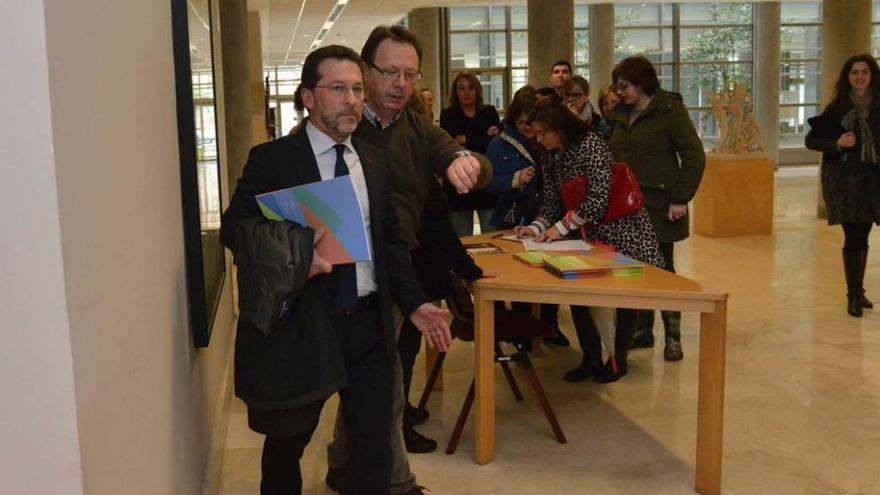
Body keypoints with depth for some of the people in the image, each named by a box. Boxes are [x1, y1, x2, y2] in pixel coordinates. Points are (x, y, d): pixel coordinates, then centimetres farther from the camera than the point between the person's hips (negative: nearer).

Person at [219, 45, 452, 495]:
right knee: (287, 442, 15)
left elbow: (390, 240, 13)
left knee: (374, 441, 11)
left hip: (368, 321, 4)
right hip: (300, 322, -4)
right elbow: (233, 228, -9)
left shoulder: (373, 161, 9)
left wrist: (415, 304, 7)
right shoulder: (271, 160, -7)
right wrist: (289, 254, -25)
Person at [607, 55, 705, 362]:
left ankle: (672, 336, 8)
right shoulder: (620, 114, 12)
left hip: (658, 204, -5)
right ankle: (643, 330, 20)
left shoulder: (669, 110, -7)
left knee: (662, 268, -1)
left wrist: (680, 199, -14)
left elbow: (695, 156, -10)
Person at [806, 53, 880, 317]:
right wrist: (837, 143, -16)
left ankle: (858, 291, 23)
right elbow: (811, 140, -2)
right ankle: (853, 297, 2)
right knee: (853, 236, -6)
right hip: (844, 178, -3)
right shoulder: (837, 108, -2)